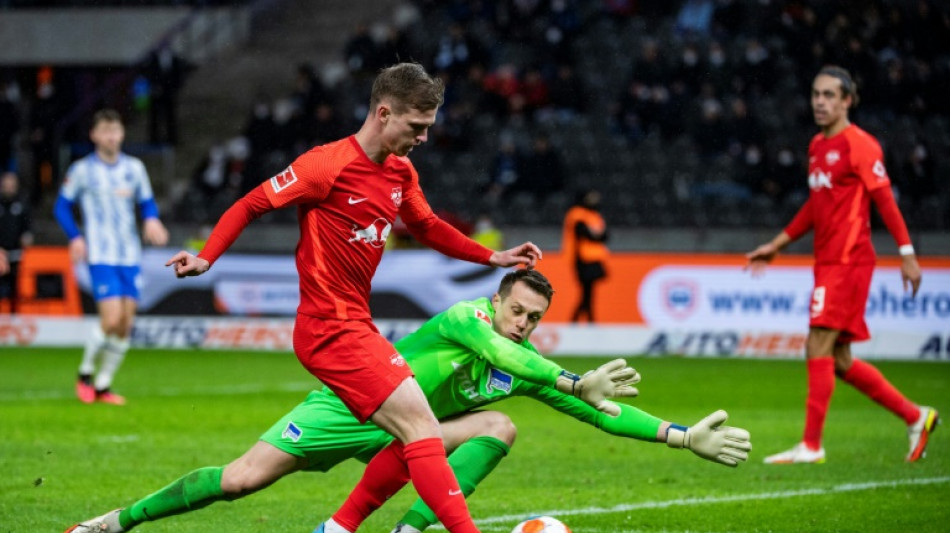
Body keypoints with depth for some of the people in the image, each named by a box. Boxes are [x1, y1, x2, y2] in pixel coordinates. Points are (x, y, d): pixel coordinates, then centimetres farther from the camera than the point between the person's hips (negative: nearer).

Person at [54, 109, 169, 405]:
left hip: (130, 256, 4)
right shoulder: (82, 170, -2)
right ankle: (85, 374, 6)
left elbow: (146, 201, 18)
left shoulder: (134, 167, 8)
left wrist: (151, 219, -5)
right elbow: (62, 207, 6)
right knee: (111, 319, -16)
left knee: (125, 325, 1)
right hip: (101, 256, -4)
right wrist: (75, 238, -9)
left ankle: (103, 386, 13)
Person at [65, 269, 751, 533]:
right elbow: (499, 352, -41)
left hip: (395, 437, 6)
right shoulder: (467, 317, -20)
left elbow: (602, 413, -3)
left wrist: (686, 436, -9)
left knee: (501, 425, -17)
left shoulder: (528, 367, -2)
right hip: (347, 405, -6)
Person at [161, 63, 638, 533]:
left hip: (356, 327, 9)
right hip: (333, 330, -9)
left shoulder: (401, 172, 10)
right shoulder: (329, 165, -13)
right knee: (421, 427, -16)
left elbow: (427, 227, 27)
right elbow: (251, 205, -6)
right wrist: (206, 258, -16)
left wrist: (493, 257, 19)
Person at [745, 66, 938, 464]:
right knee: (839, 361, 9)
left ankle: (811, 446, -9)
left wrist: (907, 254, -15)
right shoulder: (817, 146, 16)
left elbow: (885, 200, -11)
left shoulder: (859, 145, -9)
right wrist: (776, 245, 26)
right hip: (827, 262, 9)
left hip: (848, 261, -9)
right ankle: (915, 417, 20)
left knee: (819, 347, -12)